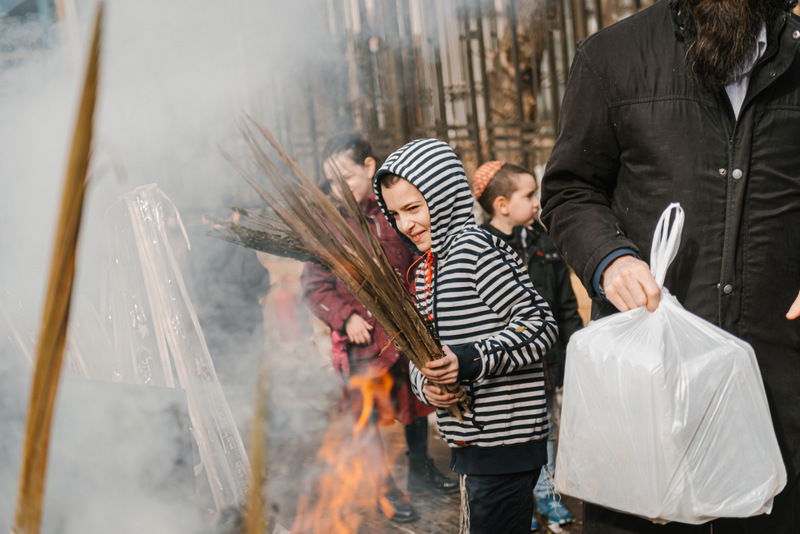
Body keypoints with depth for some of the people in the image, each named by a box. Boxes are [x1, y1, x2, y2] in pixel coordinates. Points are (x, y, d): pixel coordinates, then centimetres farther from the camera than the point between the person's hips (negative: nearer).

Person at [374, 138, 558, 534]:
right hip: (467, 442, 9)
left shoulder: (475, 248, -13)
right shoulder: (425, 267, 14)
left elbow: (540, 324, -17)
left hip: (506, 440, -9)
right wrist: (426, 384, -7)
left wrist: (470, 360, -25)